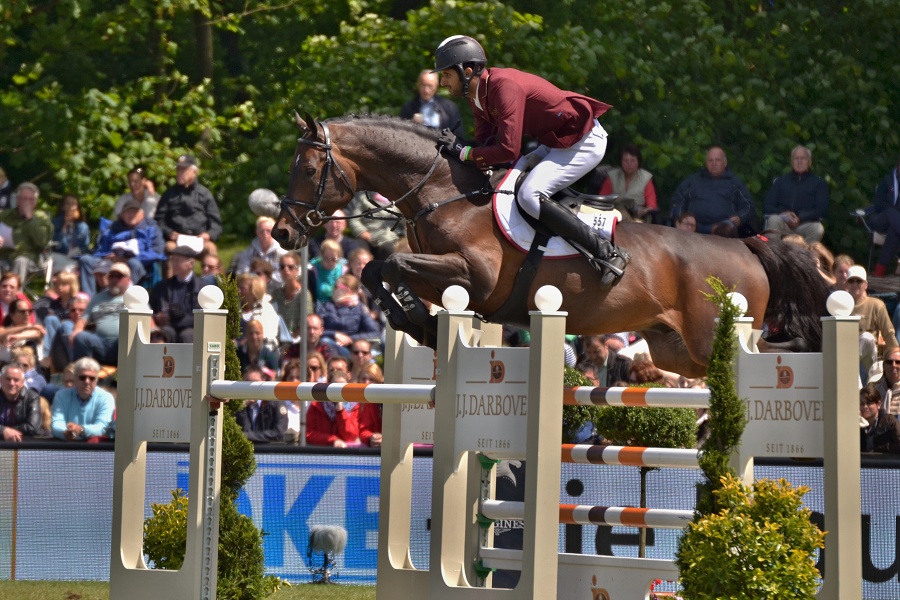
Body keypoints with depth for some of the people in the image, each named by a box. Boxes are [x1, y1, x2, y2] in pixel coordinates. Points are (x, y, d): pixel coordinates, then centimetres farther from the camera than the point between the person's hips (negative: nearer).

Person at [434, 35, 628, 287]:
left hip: (584, 141, -11)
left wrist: (465, 153, -21)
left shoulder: (503, 86, -26)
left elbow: (508, 150, -30)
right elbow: (486, 141, 5)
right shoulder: (476, 96, 6)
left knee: (530, 196, -23)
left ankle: (608, 254, -20)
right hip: (557, 141, 11)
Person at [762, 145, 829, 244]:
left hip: (805, 224, -1)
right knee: (774, 220, -33)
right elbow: (767, 207, 14)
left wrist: (800, 218, -11)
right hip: (783, 223, 1)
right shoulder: (780, 181, 23)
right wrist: (783, 213, -9)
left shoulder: (819, 183, 17)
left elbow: (822, 210, 6)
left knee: (818, 229, -35)